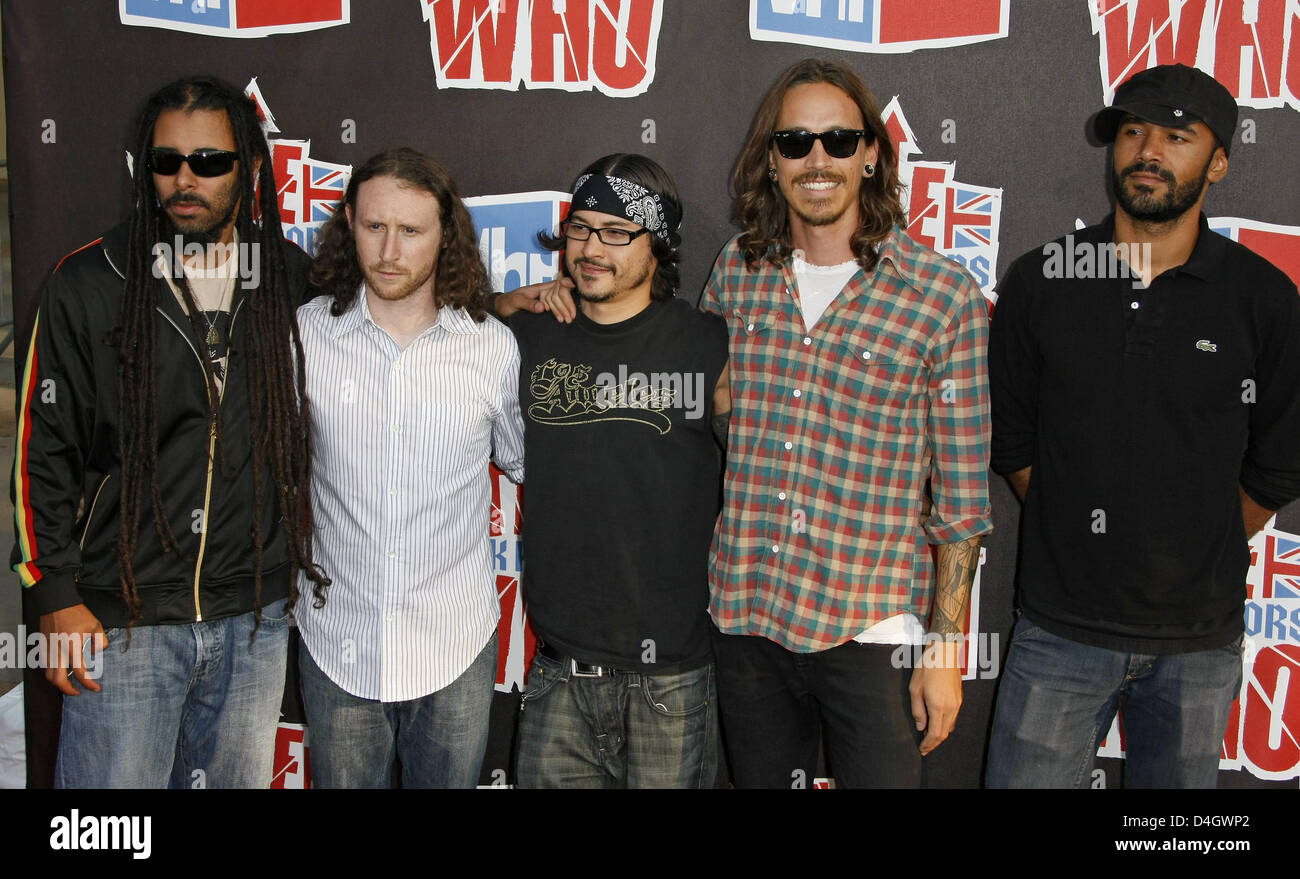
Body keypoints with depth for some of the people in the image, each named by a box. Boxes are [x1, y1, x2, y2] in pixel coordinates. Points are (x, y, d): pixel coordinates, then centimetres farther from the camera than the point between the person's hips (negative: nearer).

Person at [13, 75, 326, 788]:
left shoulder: (293, 279, 2)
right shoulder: (89, 283, -4)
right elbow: (43, 449, -1)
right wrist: (57, 595, -5)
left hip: (254, 619, 2)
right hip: (123, 620, -2)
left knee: (236, 780, 18)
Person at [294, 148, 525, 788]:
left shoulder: (494, 348, -5)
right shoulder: (304, 335, -4)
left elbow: (523, 462, 13)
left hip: (455, 644, 0)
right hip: (338, 643, 0)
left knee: (449, 781, 16)